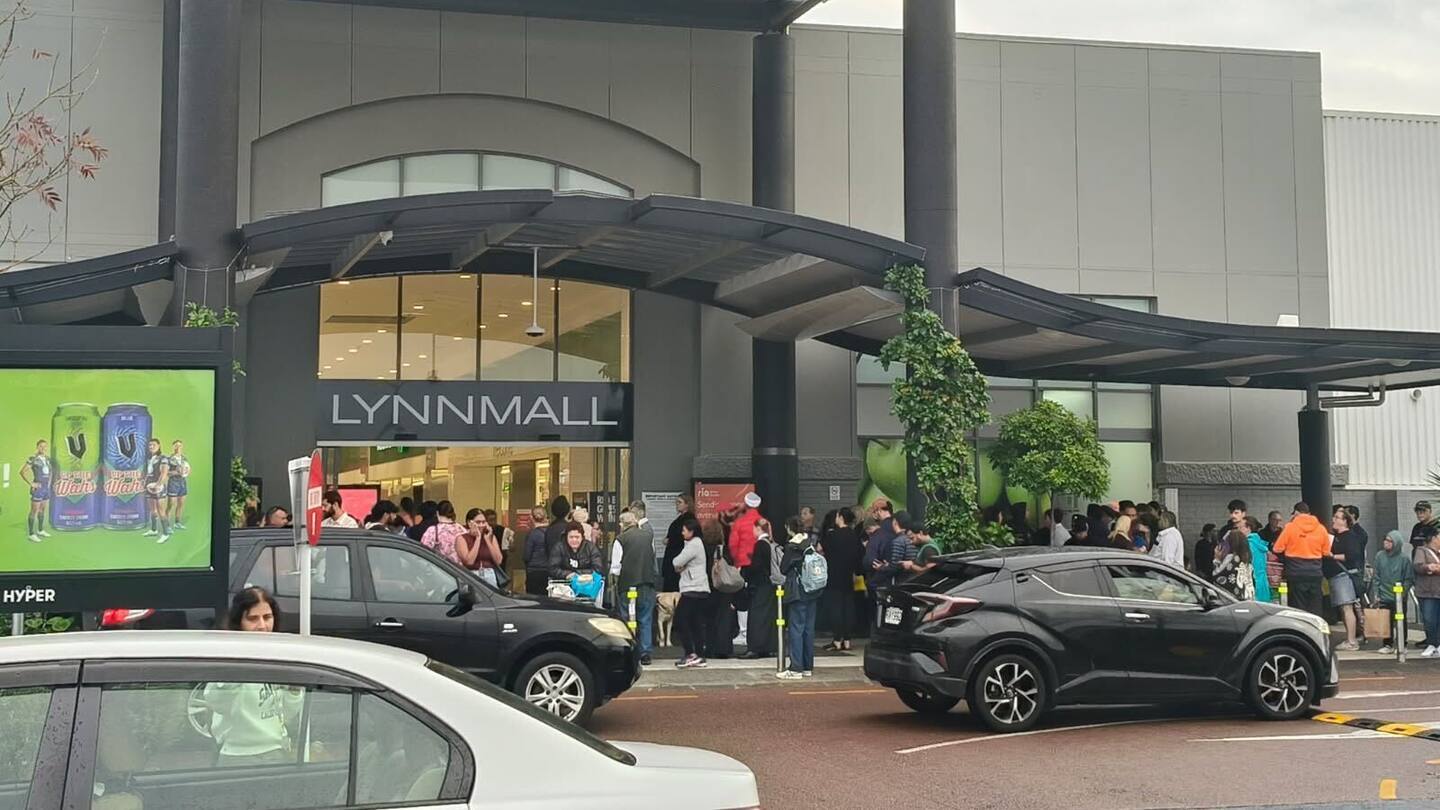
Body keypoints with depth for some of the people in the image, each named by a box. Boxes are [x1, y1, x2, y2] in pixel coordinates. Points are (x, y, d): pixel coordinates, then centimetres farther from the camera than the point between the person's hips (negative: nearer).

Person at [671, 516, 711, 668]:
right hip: (700, 589, 10)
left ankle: (690, 654, -12)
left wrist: (677, 564, 7)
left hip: (693, 590, -10)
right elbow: (679, 564, 21)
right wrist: (681, 566, -1)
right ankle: (699, 657, 7)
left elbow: (676, 562, -15)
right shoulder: (697, 543, 21)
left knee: (680, 620, -10)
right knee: (697, 623, 8)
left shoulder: (693, 544, -11)